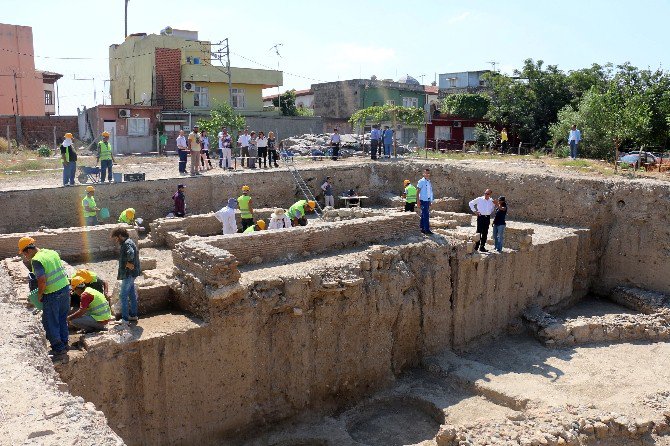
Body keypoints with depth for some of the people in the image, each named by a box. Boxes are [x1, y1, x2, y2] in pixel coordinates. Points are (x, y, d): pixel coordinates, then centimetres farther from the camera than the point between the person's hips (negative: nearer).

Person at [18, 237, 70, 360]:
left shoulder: (36, 260, -17)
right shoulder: (52, 252, 7)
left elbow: (42, 280, -25)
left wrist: (39, 295, -9)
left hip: (52, 295, -8)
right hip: (65, 288, 8)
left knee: (50, 323, 6)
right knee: (62, 320, 21)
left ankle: (59, 350, 11)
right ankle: (63, 345, 32)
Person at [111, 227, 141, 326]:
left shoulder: (127, 243, -18)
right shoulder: (128, 242, 14)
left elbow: (131, 253, -39)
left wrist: (129, 264, -24)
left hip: (128, 274, -11)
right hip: (130, 274, 11)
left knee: (123, 296, -6)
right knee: (132, 294, 17)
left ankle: (125, 319, -2)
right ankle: (133, 315, 27)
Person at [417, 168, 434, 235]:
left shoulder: (429, 182, 15)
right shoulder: (421, 181, -8)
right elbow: (418, 191, -9)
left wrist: (430, 201, 17)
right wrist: (418, 201, -15)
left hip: (428, 200, 8)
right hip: (423, 200, -8)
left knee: (424, 215, 12)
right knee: (426, 215, -12)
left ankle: (422, 228, 17)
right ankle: (427, 230, -12)